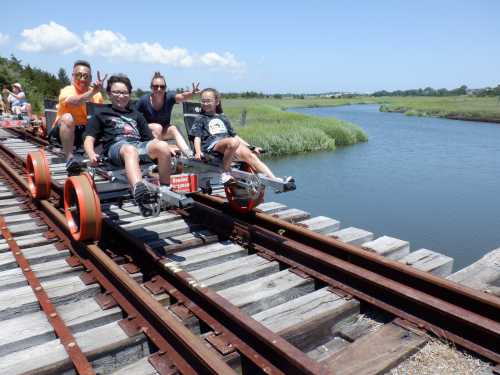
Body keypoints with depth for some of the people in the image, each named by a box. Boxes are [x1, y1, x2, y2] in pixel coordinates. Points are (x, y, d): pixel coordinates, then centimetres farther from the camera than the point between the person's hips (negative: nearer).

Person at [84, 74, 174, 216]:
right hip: (116, 146, -3)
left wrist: (167, 148, 7)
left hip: (139, 145, 3)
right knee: (130, 150, -41)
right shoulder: (101, 114, 23)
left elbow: (150, 139, 27)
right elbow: (89, 139, 12)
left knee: (163, 146, -30)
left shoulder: (136, 114, 32)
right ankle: (139, 192, -69)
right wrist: (92, 154, -12)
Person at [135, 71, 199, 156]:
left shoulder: (169, 96, -17)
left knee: (173, 129, -26)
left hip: (164, 130, 2)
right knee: (157, 127, -30)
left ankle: (189, 155, -36)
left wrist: (192, 93, -58)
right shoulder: (144, 100, -18)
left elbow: (182, 96, -38)